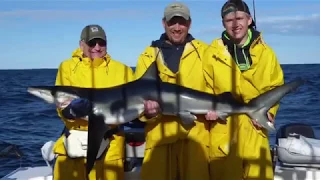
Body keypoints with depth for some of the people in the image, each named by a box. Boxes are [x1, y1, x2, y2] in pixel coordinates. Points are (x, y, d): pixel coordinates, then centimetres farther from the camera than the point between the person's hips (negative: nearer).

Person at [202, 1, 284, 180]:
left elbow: (276, 88, 10)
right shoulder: (213, 53, -2)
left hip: (255, 129, 2)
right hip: (223, 130, -1)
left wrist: (269, 111, -5)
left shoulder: (265, 52, 3)